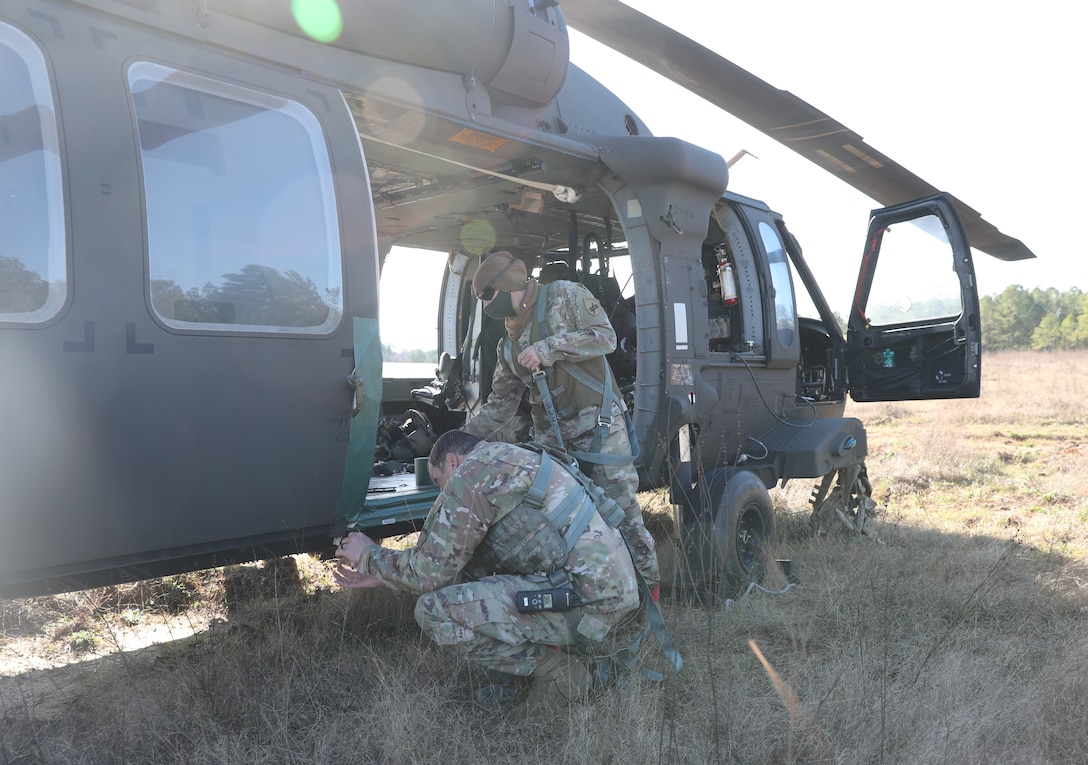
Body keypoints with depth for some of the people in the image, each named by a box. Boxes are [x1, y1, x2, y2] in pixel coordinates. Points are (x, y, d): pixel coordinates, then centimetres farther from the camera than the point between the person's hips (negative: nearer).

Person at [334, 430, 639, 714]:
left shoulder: (470, 475, -7)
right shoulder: (507, 462, 24)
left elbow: (428, 572, -5)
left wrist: (370, 555, 14)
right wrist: (380, 576, 28)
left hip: (587, 597, -10)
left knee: (435, 610, -12)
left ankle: (557, 671, -2)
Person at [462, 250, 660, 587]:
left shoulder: (564, 295, 2)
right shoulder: (509, 344, 20)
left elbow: (605, 337, -10)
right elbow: (500, 404, 20)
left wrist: (547, 348, -14)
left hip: (598, 422, -6)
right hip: (550, 433, 6)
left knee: (622, 509, -7)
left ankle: (647, 587, 5)